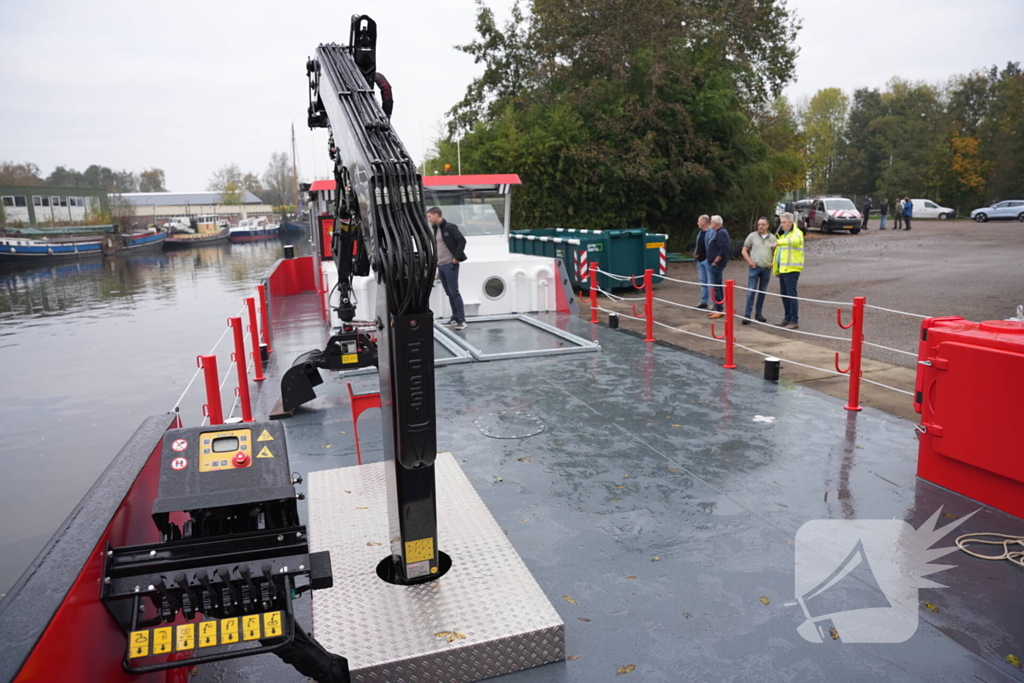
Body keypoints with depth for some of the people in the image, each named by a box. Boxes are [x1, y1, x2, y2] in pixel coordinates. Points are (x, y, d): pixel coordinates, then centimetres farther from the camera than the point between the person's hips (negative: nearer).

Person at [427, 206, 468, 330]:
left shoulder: (449, 227, -10)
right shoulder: (436, 229, 14)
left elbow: (462, 241, -15)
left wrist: (457, 257, -15)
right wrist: (437, 260, 13)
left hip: (450, 265, -8)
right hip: (441, 266, 8)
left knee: (454, 292, -8)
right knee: (449, 293, 10)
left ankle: (461, 320, -5)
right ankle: (455, 318, 16)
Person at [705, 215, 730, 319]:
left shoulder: (721, 233, -16)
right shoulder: (717, 232, 15)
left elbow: (723, 250, -24)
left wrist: (715, 262, -19)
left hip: (717, 264, -11)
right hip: (716, 264, 11)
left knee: (715, 287, -9)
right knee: (718, 286, 14)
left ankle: (719, 310, -6)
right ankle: (718, 309, 22)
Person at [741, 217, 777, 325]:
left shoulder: (772, 238, 7)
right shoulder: (752, 236, 2)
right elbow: (744, 251, 4)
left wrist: (773, 263, -2)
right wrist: (750, 262, -6)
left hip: (767, 269, 3)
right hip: (755, 267, -2)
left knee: (762, 292, 8)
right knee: (751, 291, -7)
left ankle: (758, 314, 17)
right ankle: (747, 315, -7)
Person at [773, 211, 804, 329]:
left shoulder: (796, 233, -9)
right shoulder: (783, 234, 19)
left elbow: (796, 240, -35)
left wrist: (779, 242, -43)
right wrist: (775, 263, 19)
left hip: (791, 269, -9)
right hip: (782, 269, 9)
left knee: (791, 294, -8)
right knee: (784, 294, 13)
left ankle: (795, 321, -4)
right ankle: (788, 318, 23)